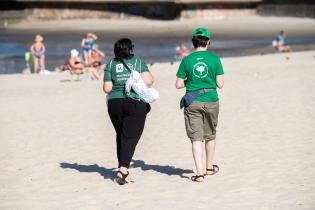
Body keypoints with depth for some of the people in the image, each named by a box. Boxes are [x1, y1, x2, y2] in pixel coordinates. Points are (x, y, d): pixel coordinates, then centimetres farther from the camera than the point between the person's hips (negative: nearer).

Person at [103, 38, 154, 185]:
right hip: (135, 104, -3)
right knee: (130, 137, -3)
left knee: (121, 136, 19)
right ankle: (122, 170, -18)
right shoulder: (138, 62, 1)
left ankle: (122, 168, 23)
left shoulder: (110, 64, 5)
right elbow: (148, 81, -11)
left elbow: (107, 89, 0)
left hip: (114, 104, 3)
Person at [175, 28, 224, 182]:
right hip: (211, 101, 0)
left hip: (192, 103, 0)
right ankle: (209, 167, 33)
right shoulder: (215, 59, -4)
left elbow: (178, 85, -2)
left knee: (196, 138, 1)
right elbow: (220, 84, -4)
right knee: (210, 135, 19)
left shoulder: (186, 60, -3)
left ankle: (199, 173, -9)